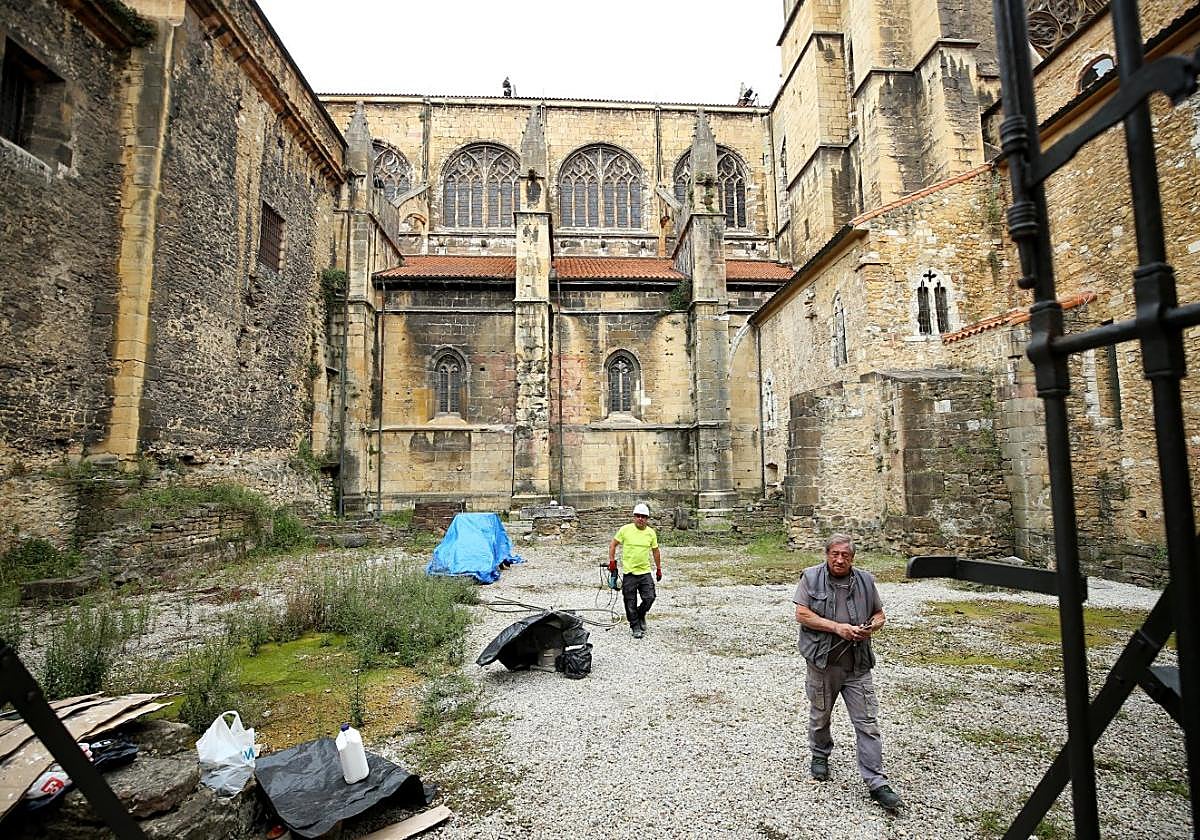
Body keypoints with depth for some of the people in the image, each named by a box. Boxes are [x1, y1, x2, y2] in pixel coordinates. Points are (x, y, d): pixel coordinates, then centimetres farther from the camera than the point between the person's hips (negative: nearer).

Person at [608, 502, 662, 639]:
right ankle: (636, 627, 20)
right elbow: (613, 544, 3)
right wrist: (612, 561, -3)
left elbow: (655, 551, 13)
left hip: (645, 572, 2)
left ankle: (641, 615, 27)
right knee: (630, 602, 4)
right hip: (629, 572, -2)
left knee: (650, 598, -3)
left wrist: (659, 569, 16)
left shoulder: (651, 532, 2)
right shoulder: (625, 529, -6)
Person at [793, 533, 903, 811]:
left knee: (867, 723, 3)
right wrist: (837, 627, -21)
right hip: (822, 663, -1)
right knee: (820, 717, 18)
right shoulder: (811, 577, -9)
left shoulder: (865, 580, 0)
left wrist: (871, 627, -12)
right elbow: (802, 614, -12)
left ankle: (877, 783, 14)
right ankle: (820, 755, 43)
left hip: (858, 666, 1)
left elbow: (879, 613, 11)